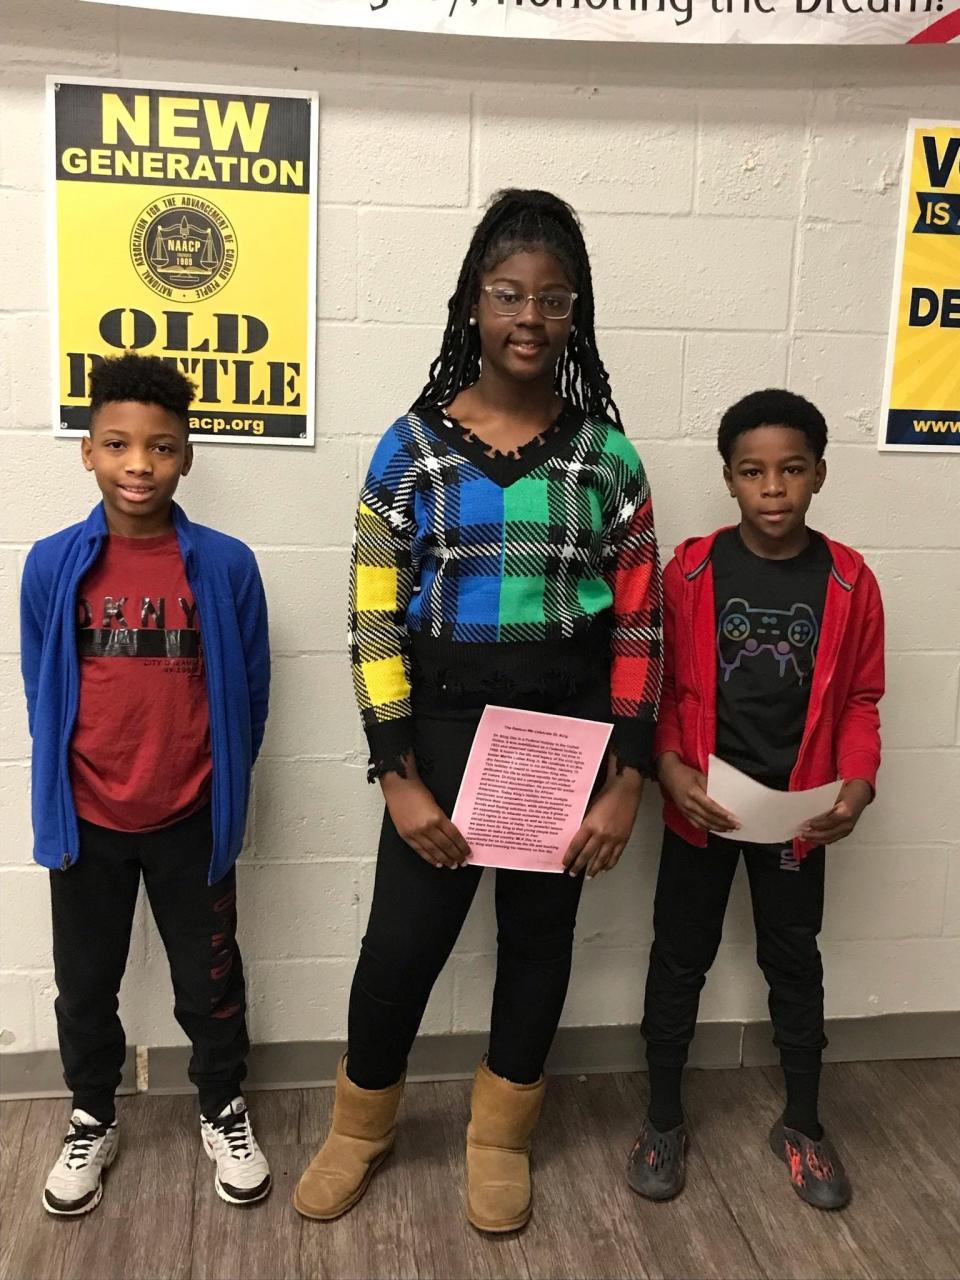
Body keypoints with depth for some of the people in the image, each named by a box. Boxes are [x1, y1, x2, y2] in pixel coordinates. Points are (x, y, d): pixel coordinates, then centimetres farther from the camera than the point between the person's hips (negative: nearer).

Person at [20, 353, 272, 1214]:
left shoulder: (225, 565, -11)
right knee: (85, 987, 18)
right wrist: (58, 799, 6)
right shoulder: (53, 565, -8)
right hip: (85, 823, 1)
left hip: (190, 823, -1)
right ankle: (93, 1119, 42)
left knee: (209, 983, 14)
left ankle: (224, 1110, 39)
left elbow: (249, 691, -1)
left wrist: (220, 785, 6)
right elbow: (40, 692, 3)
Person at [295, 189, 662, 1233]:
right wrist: (399, 776, -10)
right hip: (445, 719, -1)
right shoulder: (412, 447, -4)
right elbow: (375, 619, -5)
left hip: (571, 723, 1)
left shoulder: (606, 454, -1)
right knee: (403, 939, 6)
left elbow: (638, 624, 0)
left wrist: (625, 778, -4)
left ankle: (500, 1134, 39)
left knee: (538, 931, 14)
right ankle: (360, 1125, 36)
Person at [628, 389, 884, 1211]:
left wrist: (858, 783, -13)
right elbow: (664, 687, -3)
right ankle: (664, 1119, 30)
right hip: (702, 806, -1)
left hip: (798, 809, 1)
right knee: (681, 958, 12)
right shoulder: (691, 572, -9)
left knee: (794, 961, 16)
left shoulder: (848, 581, -5)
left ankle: (802, 1125, 36)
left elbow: (860, 699, 1)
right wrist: (671, 770, -18)